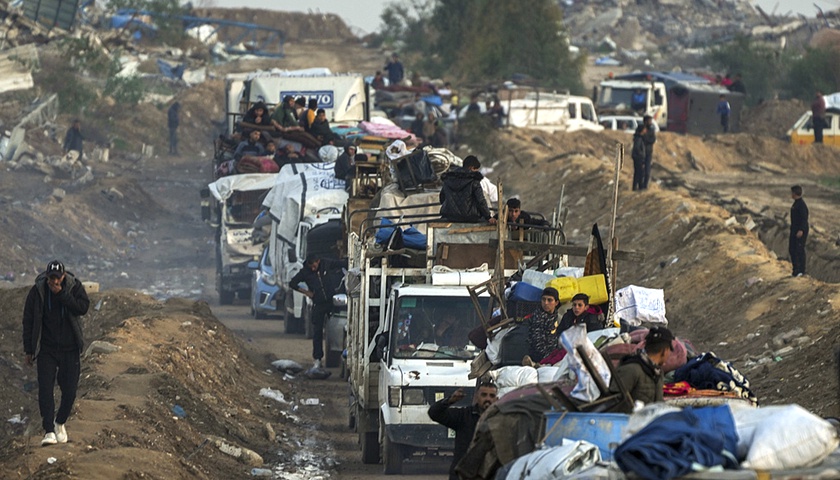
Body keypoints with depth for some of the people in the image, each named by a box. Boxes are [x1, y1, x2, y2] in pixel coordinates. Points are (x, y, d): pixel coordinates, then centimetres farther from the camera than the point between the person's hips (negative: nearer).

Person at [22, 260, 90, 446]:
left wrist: (62, 294, -25)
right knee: (45, 389, -11)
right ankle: (49, 431, -10)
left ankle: (60, 423, 27)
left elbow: (83, 307, -20)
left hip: (70, 349, 1)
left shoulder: (75, 287, -4)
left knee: (69, 391, 2)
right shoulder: (37, 291, -5)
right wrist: (29, 349, 1)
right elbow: (28, 321, 1)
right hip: (46, 349, -1)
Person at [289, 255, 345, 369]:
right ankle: (317, 359, 2)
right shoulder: (305, 272, -6)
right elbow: (292, 283, 2)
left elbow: (343, 266, 8)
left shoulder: (328, 264, -6)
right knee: (317, 332, -1)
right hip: (318, 305, 0)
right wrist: (305, 292, -5)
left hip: (331, 301, 0)